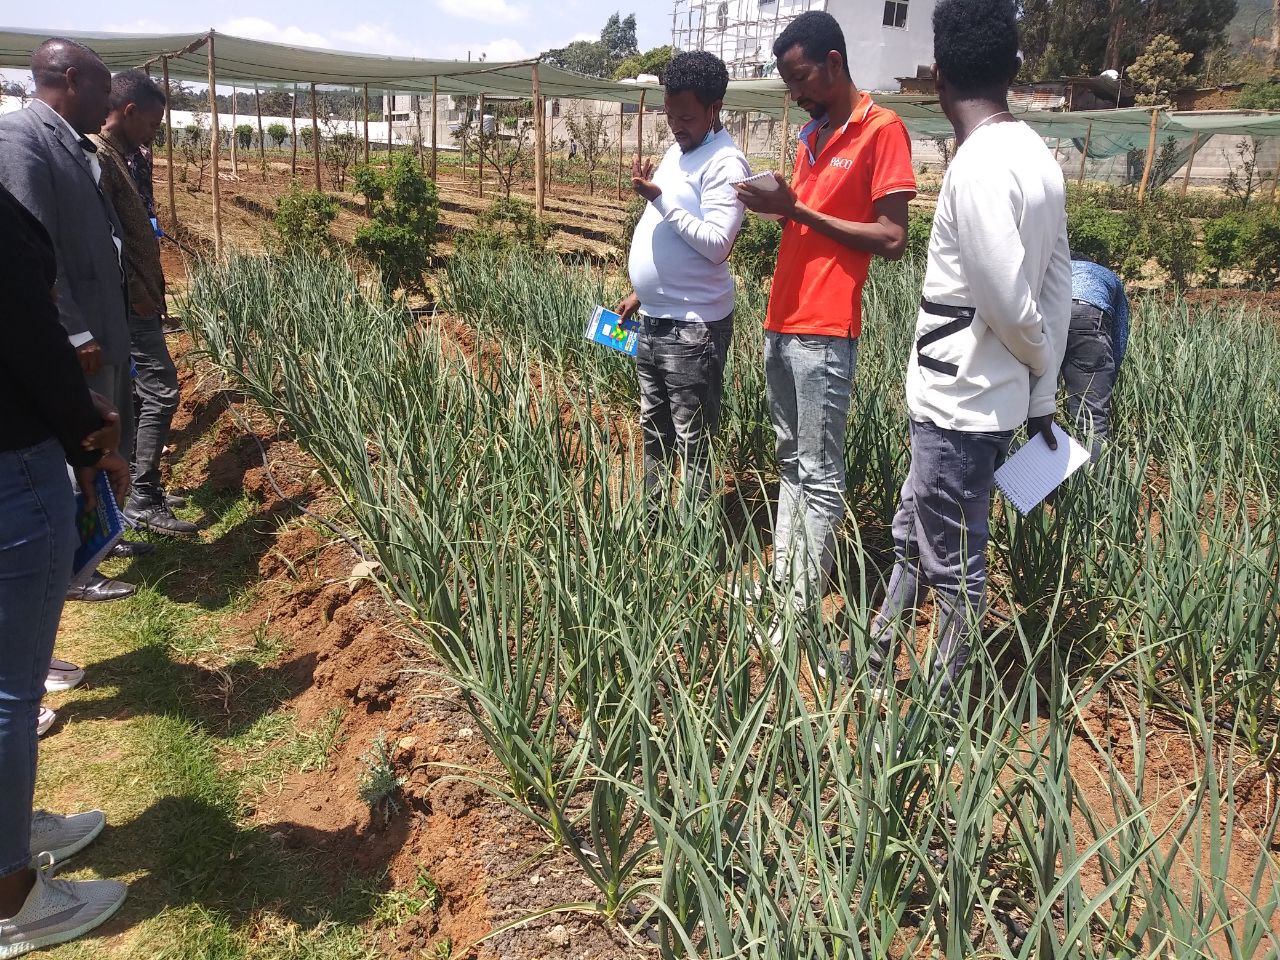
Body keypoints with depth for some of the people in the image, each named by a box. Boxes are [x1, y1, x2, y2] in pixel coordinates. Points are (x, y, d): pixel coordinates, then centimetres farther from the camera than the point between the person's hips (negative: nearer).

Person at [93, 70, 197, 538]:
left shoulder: (112, 155, 16)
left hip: (135, 304, 10)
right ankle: (144, 500, -3)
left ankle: (142, 489, 23)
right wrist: (141, 300, -20)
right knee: (160, 392, -8)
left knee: (135, 396, 14)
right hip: (130, 307, -10)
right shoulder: (98, 157, -16)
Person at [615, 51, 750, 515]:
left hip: (693, 326, -9)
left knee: (693, 442, 0)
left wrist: (659, 199, -22)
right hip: (654, 318, 9)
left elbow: (716, 243, -23)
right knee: (653, 429, 19)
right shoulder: (677, 150, 13)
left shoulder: (725, 163, -15)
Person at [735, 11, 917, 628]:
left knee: (819, 476, -3)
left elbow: (892, 239, -13)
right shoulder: (812, 137, 17)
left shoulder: (881, 130, -7)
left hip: (823, 332, -8)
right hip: (782, 324, 8)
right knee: (790, 462, 14)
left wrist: (797, 209, -14)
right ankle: (781, 581, 23)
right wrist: (776, 206, 3)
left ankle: (803, 610, 4)